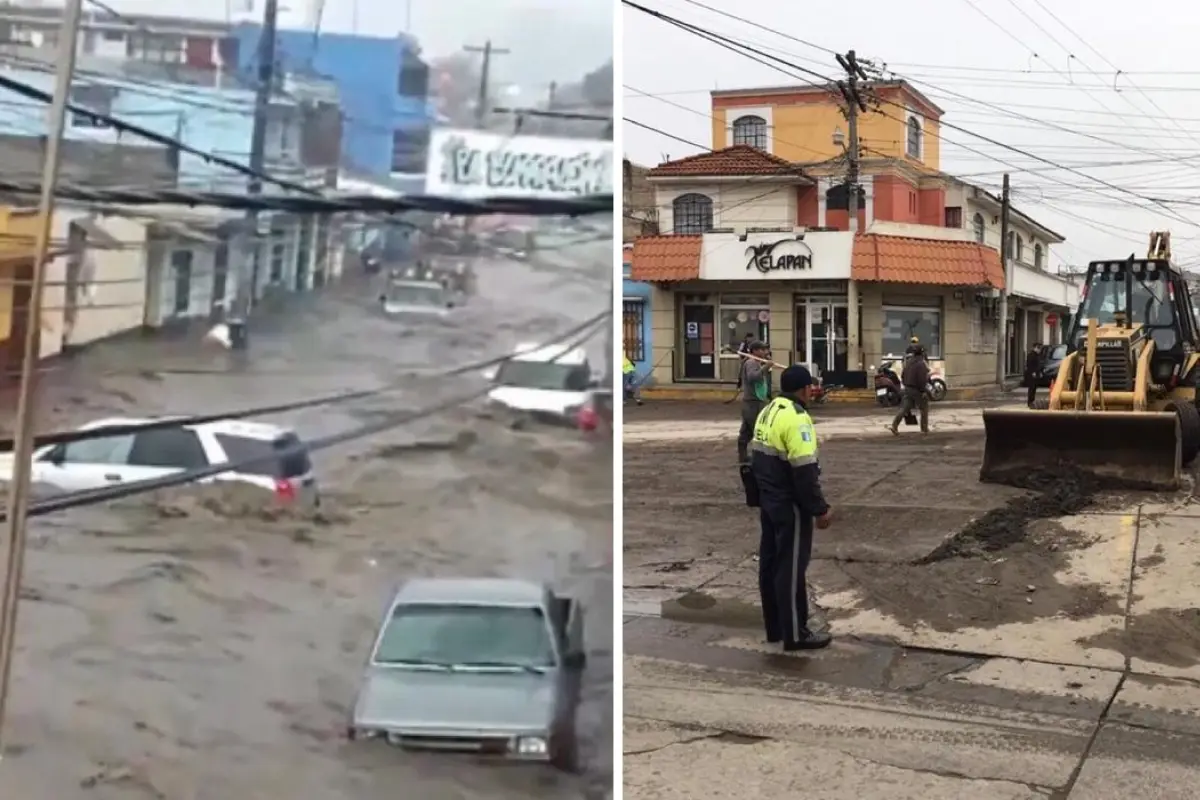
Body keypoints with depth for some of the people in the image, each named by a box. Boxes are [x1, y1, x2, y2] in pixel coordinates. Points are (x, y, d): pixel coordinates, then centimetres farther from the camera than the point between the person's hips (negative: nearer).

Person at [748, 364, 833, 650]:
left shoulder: (767, 412, 10)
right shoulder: (796, 418, -20)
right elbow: (804, 470, -24)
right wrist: (819, 509, -18)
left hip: (769, 501, 10)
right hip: (790, 506, -9)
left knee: (771, 563, 13)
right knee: (791, 567, -2)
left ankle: (775, 627, 23)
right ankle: (795, 634, 5)